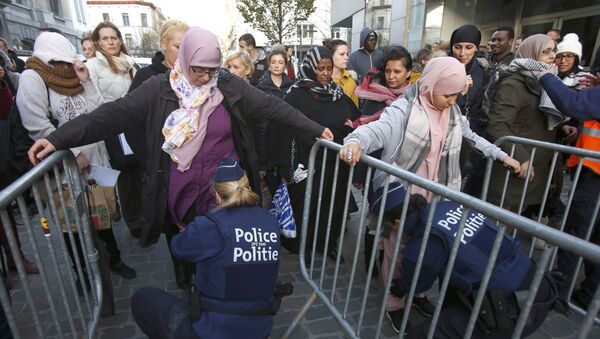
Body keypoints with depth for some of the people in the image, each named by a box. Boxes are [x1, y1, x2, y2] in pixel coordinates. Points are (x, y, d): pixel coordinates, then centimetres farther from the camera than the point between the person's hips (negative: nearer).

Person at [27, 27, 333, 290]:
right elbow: (115, 113, -10)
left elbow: (271, 106, -7)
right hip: (180, 194, 1)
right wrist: (59, 138, -18)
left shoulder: (229, 86, -5)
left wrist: (315, 130, -8)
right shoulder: (160, 89, -7)